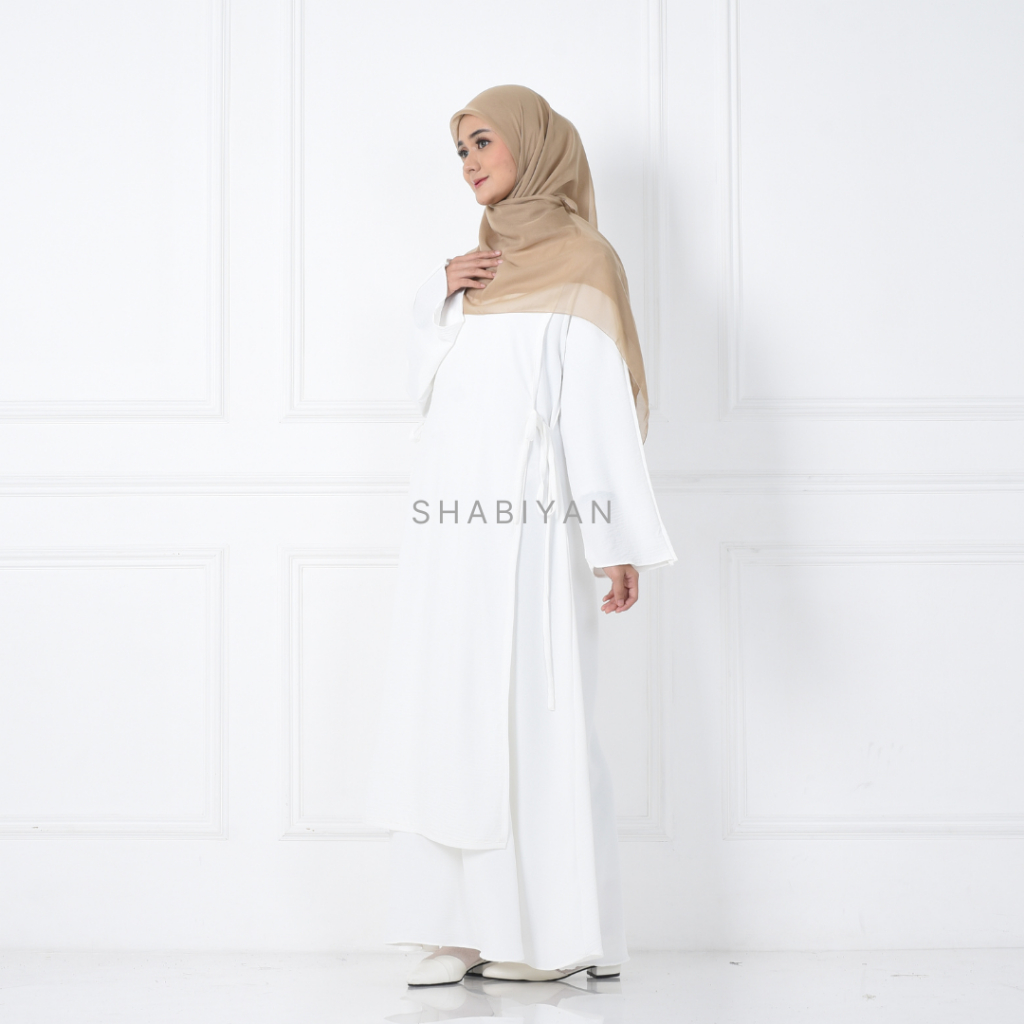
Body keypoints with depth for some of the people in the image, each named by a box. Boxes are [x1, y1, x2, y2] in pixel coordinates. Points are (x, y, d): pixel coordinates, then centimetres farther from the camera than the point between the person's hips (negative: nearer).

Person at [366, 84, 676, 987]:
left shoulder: (578, 258, -2)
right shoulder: (479, 261, 20)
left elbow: (602, 400, -9)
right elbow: (426, 387, 22)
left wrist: (618, 541, -15)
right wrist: (437, 299, 4)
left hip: (526, 520, -7)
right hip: (449, 518, 7)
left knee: (532, 714, -6)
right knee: (446, 715, 3)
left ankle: (558, 932, 1)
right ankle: (468, 925, 7)